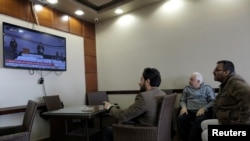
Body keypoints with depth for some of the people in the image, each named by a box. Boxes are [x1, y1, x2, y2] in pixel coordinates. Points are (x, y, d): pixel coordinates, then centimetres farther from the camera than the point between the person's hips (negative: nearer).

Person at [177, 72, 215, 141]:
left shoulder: (207, 88, 15)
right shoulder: (187, 88, 24)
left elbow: (213, 101, 3)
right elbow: (182, 100, 18)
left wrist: (203, 108, -14)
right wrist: (183, 107, -5)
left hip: (202, 111, -2)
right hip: (189, 111, 2)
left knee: (199, 121, -37)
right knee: (180, 119, -31)